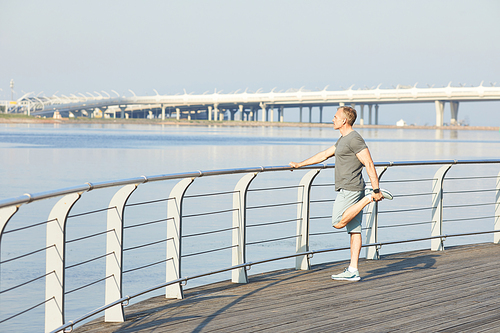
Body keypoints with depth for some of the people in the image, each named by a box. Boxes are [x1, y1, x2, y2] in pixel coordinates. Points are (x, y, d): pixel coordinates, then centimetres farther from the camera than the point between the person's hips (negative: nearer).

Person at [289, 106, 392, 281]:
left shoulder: (355, 139, -14)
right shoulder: (343, 139, 18)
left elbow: (369, 164, -19)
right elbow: (324, 155, 26)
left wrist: (376, 190, -22)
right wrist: (300, 164, 26)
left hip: (350, 189, -10)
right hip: (350, 190, 10)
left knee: (338, 223, -14)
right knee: (354, 230, 6)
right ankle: (353, 271, 5)